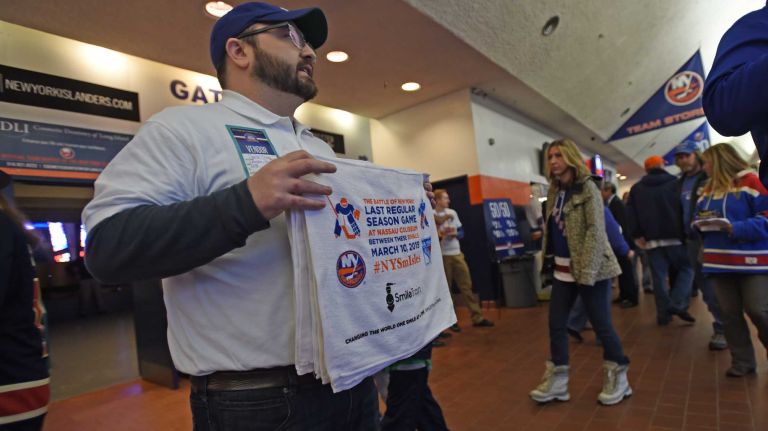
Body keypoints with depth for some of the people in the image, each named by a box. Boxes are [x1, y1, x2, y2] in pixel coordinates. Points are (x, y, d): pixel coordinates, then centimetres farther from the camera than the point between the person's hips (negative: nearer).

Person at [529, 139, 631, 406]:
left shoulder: (587, 188, -9)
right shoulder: (555, 192, 11)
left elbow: (596, 230, -16)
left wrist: (587, 270, -22)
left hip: (589, 269, -7)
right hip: (563, 270, 7)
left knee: (600, 324, 3)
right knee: (556, 324, 7)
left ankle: (618, 379, 25)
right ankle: (556, 382, 19)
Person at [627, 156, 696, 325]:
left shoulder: (636, 188, 9)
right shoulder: (675, 183, 2)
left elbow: (631, 213, 3)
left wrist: (637, 235, 5)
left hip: (652, 239, 2)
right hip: (675, 236, -2)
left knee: (659, 276, 6)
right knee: (686, 268, 12)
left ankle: (663, 313, 8)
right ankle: (678, 305, -4)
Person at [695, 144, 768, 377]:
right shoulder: (709, 188, 13)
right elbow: (697, 215, 17)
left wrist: (734, 228, -23)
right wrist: (702, 223, -4)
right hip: (720, 262, 6)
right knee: (729, 313, 9)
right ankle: (742, 361, 22)